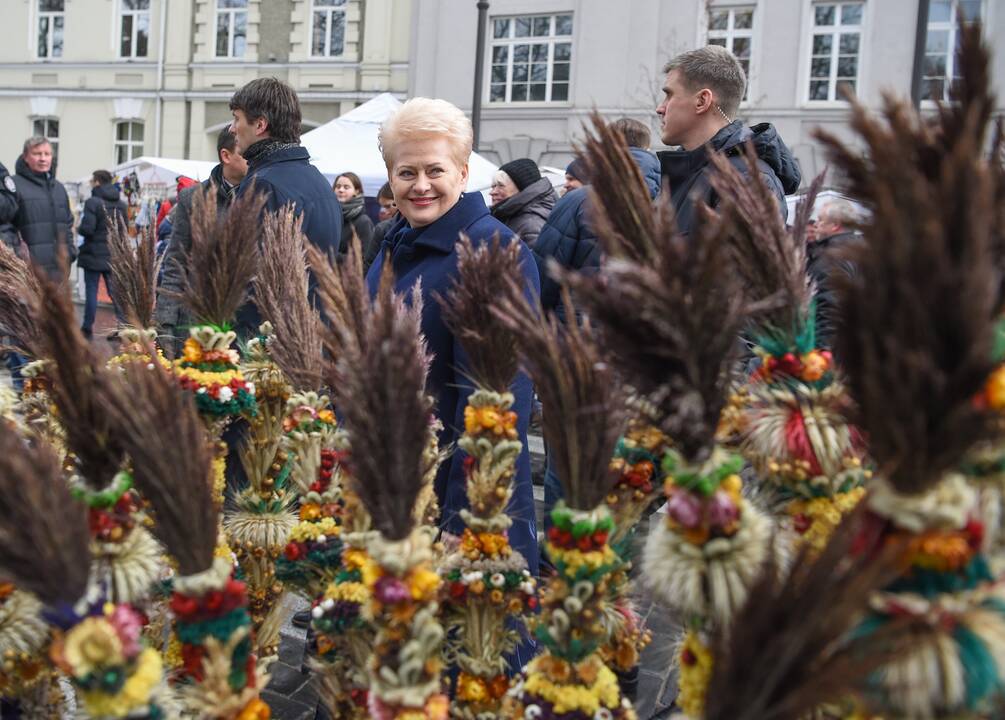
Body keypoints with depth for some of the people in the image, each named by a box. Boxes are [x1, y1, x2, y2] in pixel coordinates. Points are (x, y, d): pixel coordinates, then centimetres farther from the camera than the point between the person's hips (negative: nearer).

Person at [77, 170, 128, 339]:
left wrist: (78, 228, 1)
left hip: (95, 254, -5)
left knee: (91, 291, 3)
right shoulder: (121, 204, 6)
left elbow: (87, 228, -19)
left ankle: (87, 328, 10)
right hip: (114, 255, 5)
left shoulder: (93, 202, -14)